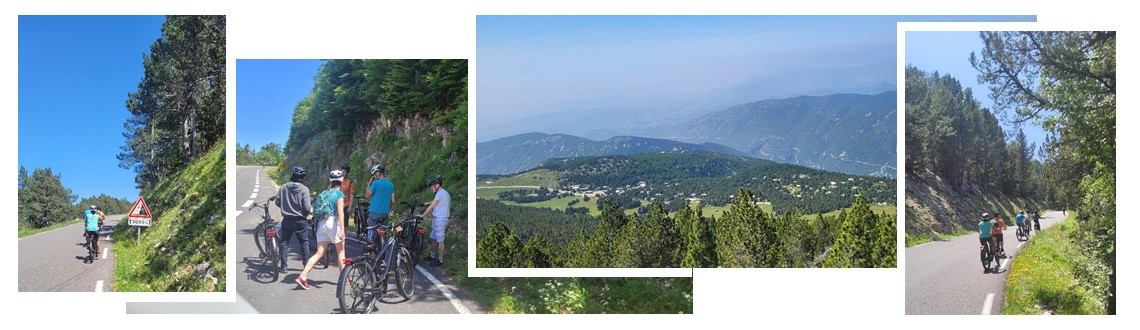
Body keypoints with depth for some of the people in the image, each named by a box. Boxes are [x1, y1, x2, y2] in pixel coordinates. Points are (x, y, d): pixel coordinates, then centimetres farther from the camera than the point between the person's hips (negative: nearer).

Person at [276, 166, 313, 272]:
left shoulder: (284, 187, -5)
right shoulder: (304, 189, -15)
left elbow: (277, 202, 0)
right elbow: (307, 207, -16)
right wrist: (310, 211, 6)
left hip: (286, 219, 3)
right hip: (299, 220, -2)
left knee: (284, 242, 11)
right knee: (304, 242, 11)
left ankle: (284, 265, 9)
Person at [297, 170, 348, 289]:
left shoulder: (324, 193, 16)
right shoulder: (339, 194, -6)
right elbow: (340, 212, -16)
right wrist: (342, 229, -20)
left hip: (322, 224, 6)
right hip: (333, 222, -6)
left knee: (319, 254, 3)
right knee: (341, 251, 10)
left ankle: (302, 277, -9)